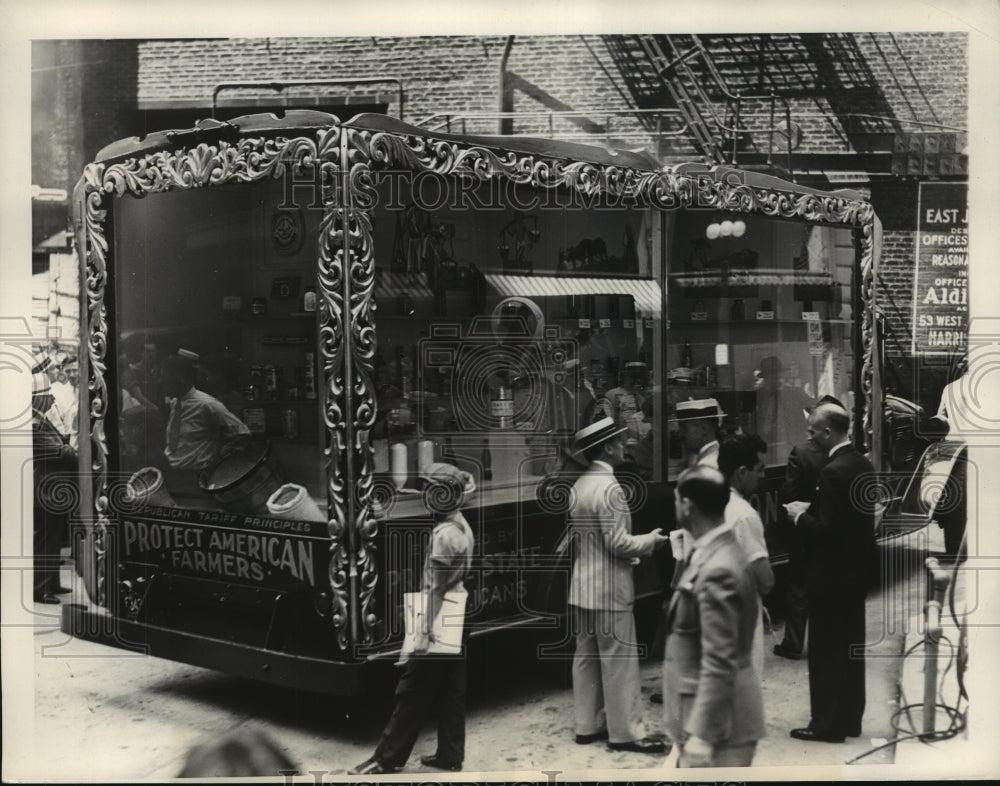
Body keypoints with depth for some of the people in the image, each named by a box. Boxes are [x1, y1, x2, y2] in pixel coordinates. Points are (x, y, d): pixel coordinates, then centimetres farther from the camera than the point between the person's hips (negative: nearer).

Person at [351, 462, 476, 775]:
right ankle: (450, 755, 19)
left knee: (413, 692, -1)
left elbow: (437, 588, -20)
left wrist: (425, 631, -18)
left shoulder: (444, 534, -19)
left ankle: (387, 759, 6)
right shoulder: (462, 527, 10)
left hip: (440, 624, -9)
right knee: (451, 691, 13)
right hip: (456, 621, 9)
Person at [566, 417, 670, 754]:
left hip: (582, 587, 9)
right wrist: (650, 540, -5)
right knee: (620, 662, 0)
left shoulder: (579, 485, 8)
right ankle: (625, 732, 7)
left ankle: (588, 725, 23)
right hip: (609, 590, -9)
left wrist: (638, 542, 17)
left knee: (586, 658, 14)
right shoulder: (609, 488, -20)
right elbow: (618, 543, -22)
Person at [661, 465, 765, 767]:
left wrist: (701, 733, -24)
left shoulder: (718, 570, -24)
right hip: (706, 707, 10)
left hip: (717, 717, -10)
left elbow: (719, 664, -25)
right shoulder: (714, 553, 7)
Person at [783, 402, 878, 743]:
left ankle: (827, 724, 8)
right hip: (857, 568, 9)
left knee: (826, 651, 1)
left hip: (832, 574, -9)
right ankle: (850, 718, 26)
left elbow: (829, 531, -25)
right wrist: (810, 509, 10)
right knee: (851, 647, 16)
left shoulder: (834, 471, -22)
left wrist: (801, 516, -9)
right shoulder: (862, 464, 7)